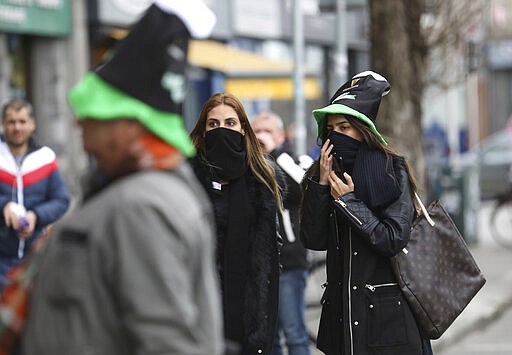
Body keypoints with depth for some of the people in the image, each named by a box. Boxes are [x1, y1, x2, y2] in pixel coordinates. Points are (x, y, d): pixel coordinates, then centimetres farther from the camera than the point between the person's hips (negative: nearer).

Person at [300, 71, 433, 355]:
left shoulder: (393, 172, -7)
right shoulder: (324, 175, 7)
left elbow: (394, 239, -14)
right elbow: (313, 241, -2)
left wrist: (347, 201, -13)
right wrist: (321, 185, -10)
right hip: (339, 308, 4)